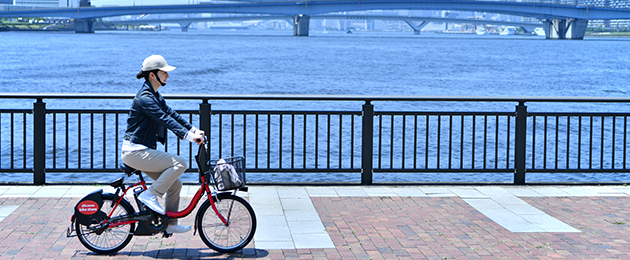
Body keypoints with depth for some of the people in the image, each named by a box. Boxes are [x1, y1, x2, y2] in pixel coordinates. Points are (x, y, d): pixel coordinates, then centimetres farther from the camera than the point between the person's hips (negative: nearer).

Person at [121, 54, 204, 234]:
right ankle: (150, 195, -11)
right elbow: (165, 119, -27)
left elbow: (171, 114, 15)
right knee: (180, 163, -18)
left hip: (143, 151, 10)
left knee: (175, 184, 9)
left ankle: (170, 224, 20)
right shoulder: (145, 98, -19)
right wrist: (188, 136, -32)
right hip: (135, 152, -10)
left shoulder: (155, 96, 14)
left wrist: (193, 129, 4)